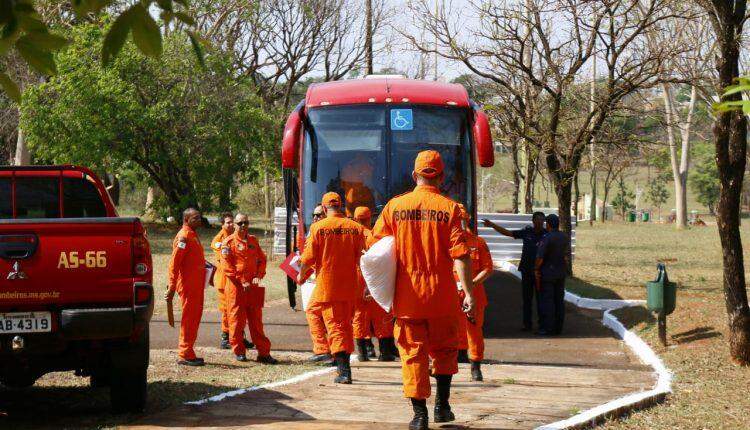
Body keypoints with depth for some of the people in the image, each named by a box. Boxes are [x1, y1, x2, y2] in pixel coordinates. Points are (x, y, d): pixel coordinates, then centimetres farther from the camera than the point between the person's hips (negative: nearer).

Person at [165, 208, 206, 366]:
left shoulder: (193, 235, 18)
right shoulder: (184, 236, -13)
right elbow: (174, 262, -19)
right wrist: (172, 287, -22)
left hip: (196, 285, 10)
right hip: (188, 286, -10)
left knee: (195, 318, 13)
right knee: (189, 319, -6)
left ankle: (188, 353, 19)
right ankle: (185, 355, -3)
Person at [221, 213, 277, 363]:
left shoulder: (253, 241, 14)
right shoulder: (228, 242, -3)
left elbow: (262, 259, 17)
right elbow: (227, 266, -9)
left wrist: (258, 276, -2)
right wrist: (241, 282, -14)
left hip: (253, 287, 4)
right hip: (235, 287, -4)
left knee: (256, 320, 6)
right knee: (237, 319, 0)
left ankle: (263, 352, 6)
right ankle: (239, 351, 10)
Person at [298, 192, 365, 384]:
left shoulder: (318, 227, -8)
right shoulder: (356, 228, 1)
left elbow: (309, 258, -6)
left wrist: (301, 275, 12)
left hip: (327, 286, -3)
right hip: (349, 286, 3)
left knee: (334, 326, -2)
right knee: (346, 325, 17)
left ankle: (344, 370, -13)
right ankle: (344, 365, 24)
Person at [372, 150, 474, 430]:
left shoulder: (394, 206, 1)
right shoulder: (449, 208, -5)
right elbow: (460, 254, -12)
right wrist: (468, 292, -11)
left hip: (406, 295, 1)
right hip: (441, 295, -1)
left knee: (413, 352, 5)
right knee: (444, 349, 19)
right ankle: (442, 404, 21)